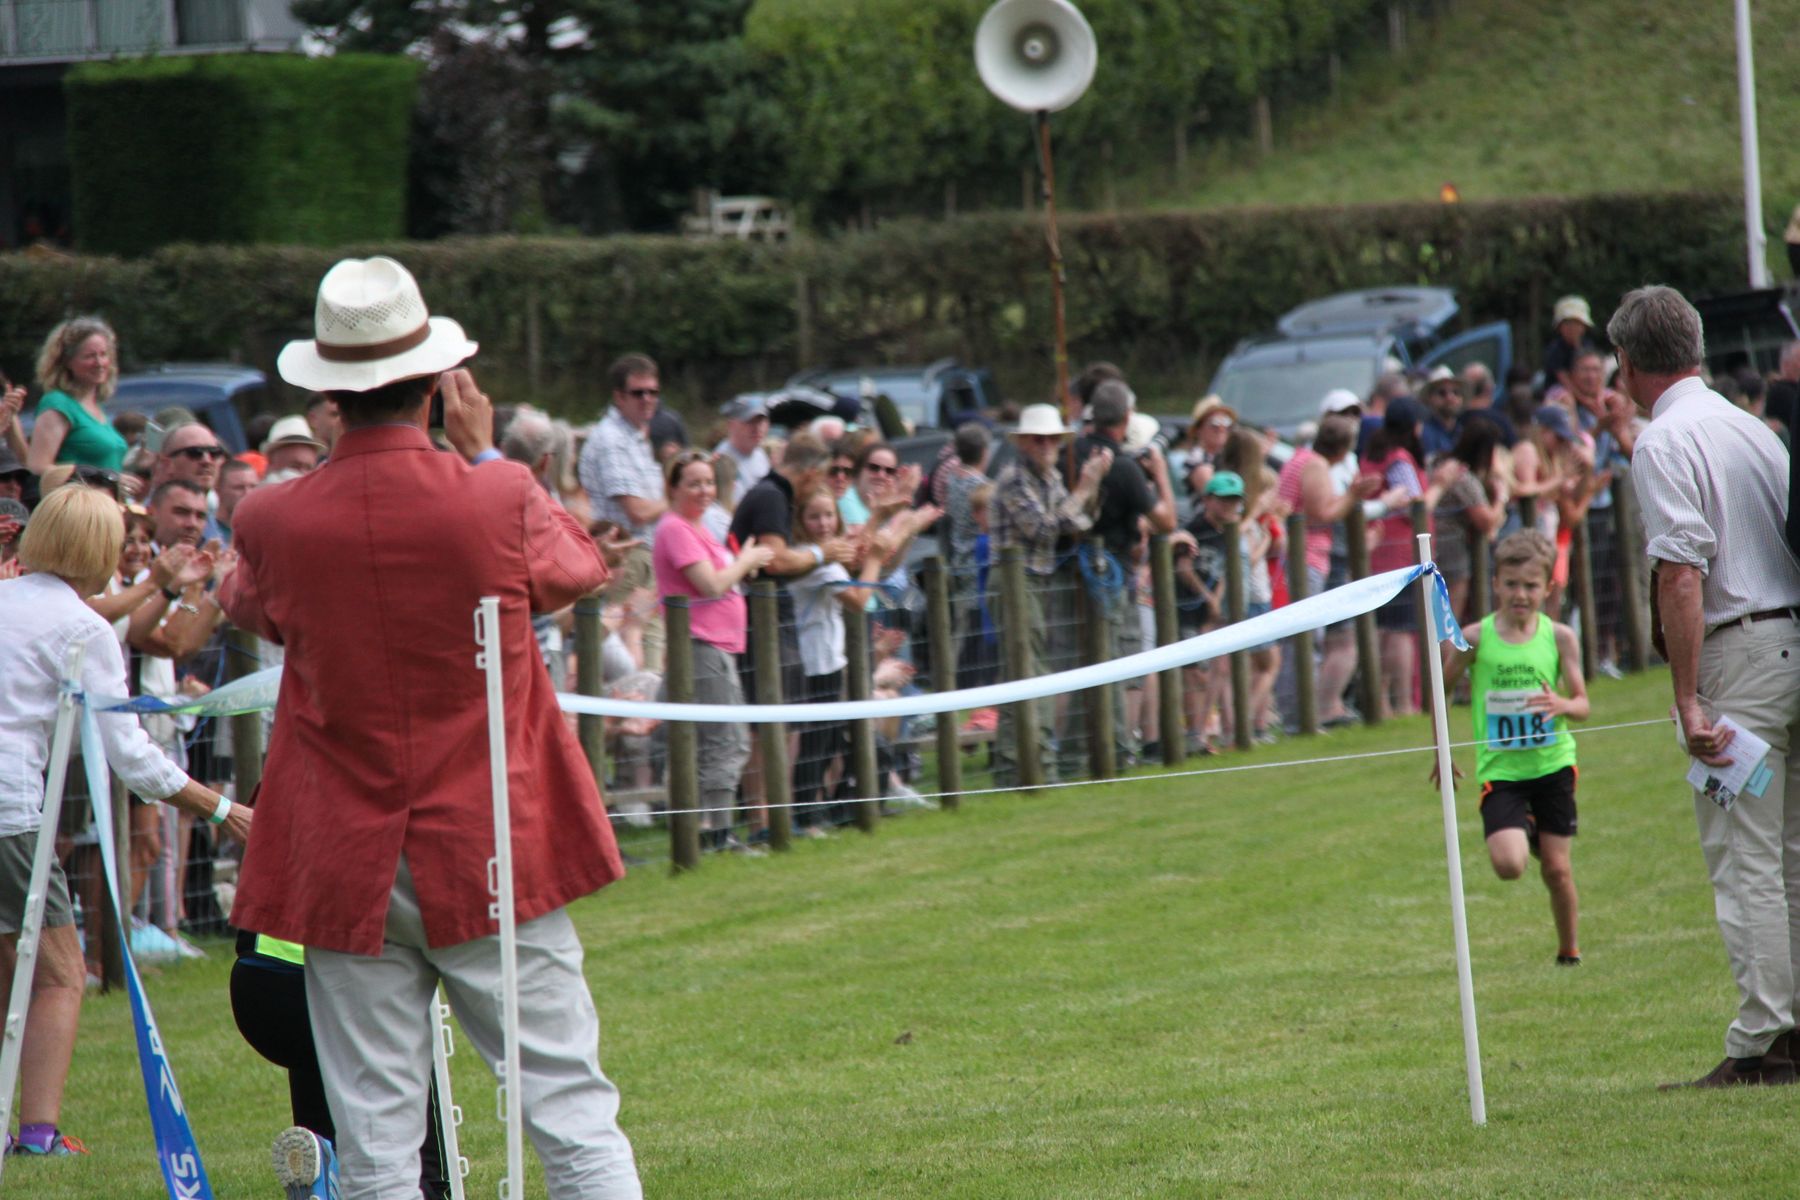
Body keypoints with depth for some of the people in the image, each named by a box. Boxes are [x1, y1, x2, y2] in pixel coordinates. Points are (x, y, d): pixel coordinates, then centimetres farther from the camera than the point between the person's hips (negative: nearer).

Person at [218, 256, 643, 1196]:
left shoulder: (275, 521, -7)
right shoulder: (499, 499, -10)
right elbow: (576, 572, 12)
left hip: (345, 866, 1)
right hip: (491, 854, -1)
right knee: (571, 1109, 5)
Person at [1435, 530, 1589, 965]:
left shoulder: (1559, 637, -3)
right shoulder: (1475, 639, -7)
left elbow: (1582, 704, -1)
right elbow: (1440, 691, 6)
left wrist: (1562, 705, -24)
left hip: (1553, 763, 1)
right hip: (1500, 769, -1)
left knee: (1556, 868, 3)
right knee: (1508, 863, -17)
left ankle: (1569, 950, 26)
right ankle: (1526, 832, 20)